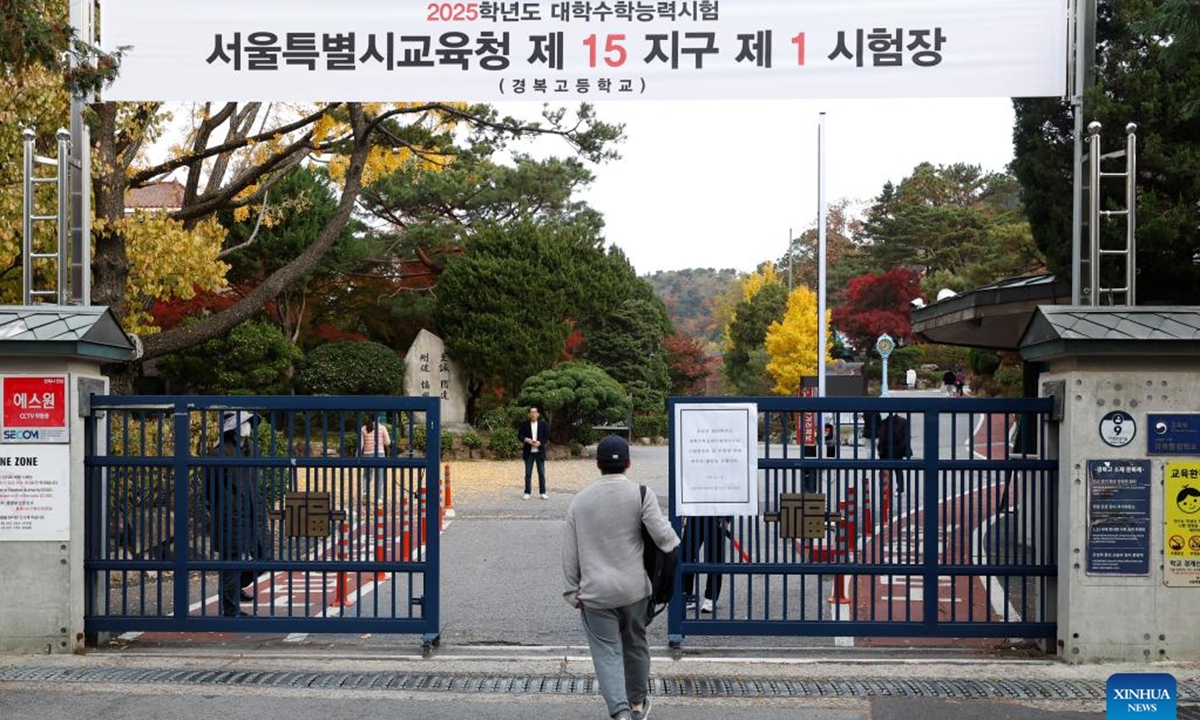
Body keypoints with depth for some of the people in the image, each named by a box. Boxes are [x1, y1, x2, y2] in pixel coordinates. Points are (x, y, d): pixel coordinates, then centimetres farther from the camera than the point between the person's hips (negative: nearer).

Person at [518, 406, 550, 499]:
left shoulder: (543, 424, 1)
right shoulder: (524, 424, 2)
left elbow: (547, 436, -1)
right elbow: (519, 435, 1)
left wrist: (539, 442, -17)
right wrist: (527, 440, -17)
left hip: (540, 451, 0)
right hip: (528, 452, 0)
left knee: (541, 473, 3)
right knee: (528, 474, 4)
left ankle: (542, 493, 9)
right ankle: (527, 493, 10)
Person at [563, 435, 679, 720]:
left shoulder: (580, 500, 2)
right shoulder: (641, 495, -7)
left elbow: (570, 552, 3)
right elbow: (662, 534, -15)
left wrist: (573, 590, 10)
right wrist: (676, 548, 8)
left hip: (595, 593, 0)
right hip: (634, 589, 0)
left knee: (607, 652, 3)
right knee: (635, 645, 19)